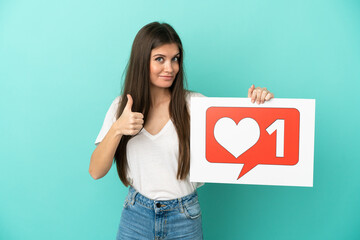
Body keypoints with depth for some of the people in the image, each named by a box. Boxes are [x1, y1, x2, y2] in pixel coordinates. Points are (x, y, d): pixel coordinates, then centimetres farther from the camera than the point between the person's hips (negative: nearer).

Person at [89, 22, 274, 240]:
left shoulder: (194, 104, -8)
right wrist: (117, 129, -21)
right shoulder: (122, 106, -3)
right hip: (136, 215, 1)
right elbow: (96, 172, -7)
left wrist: (256, 103, -30)